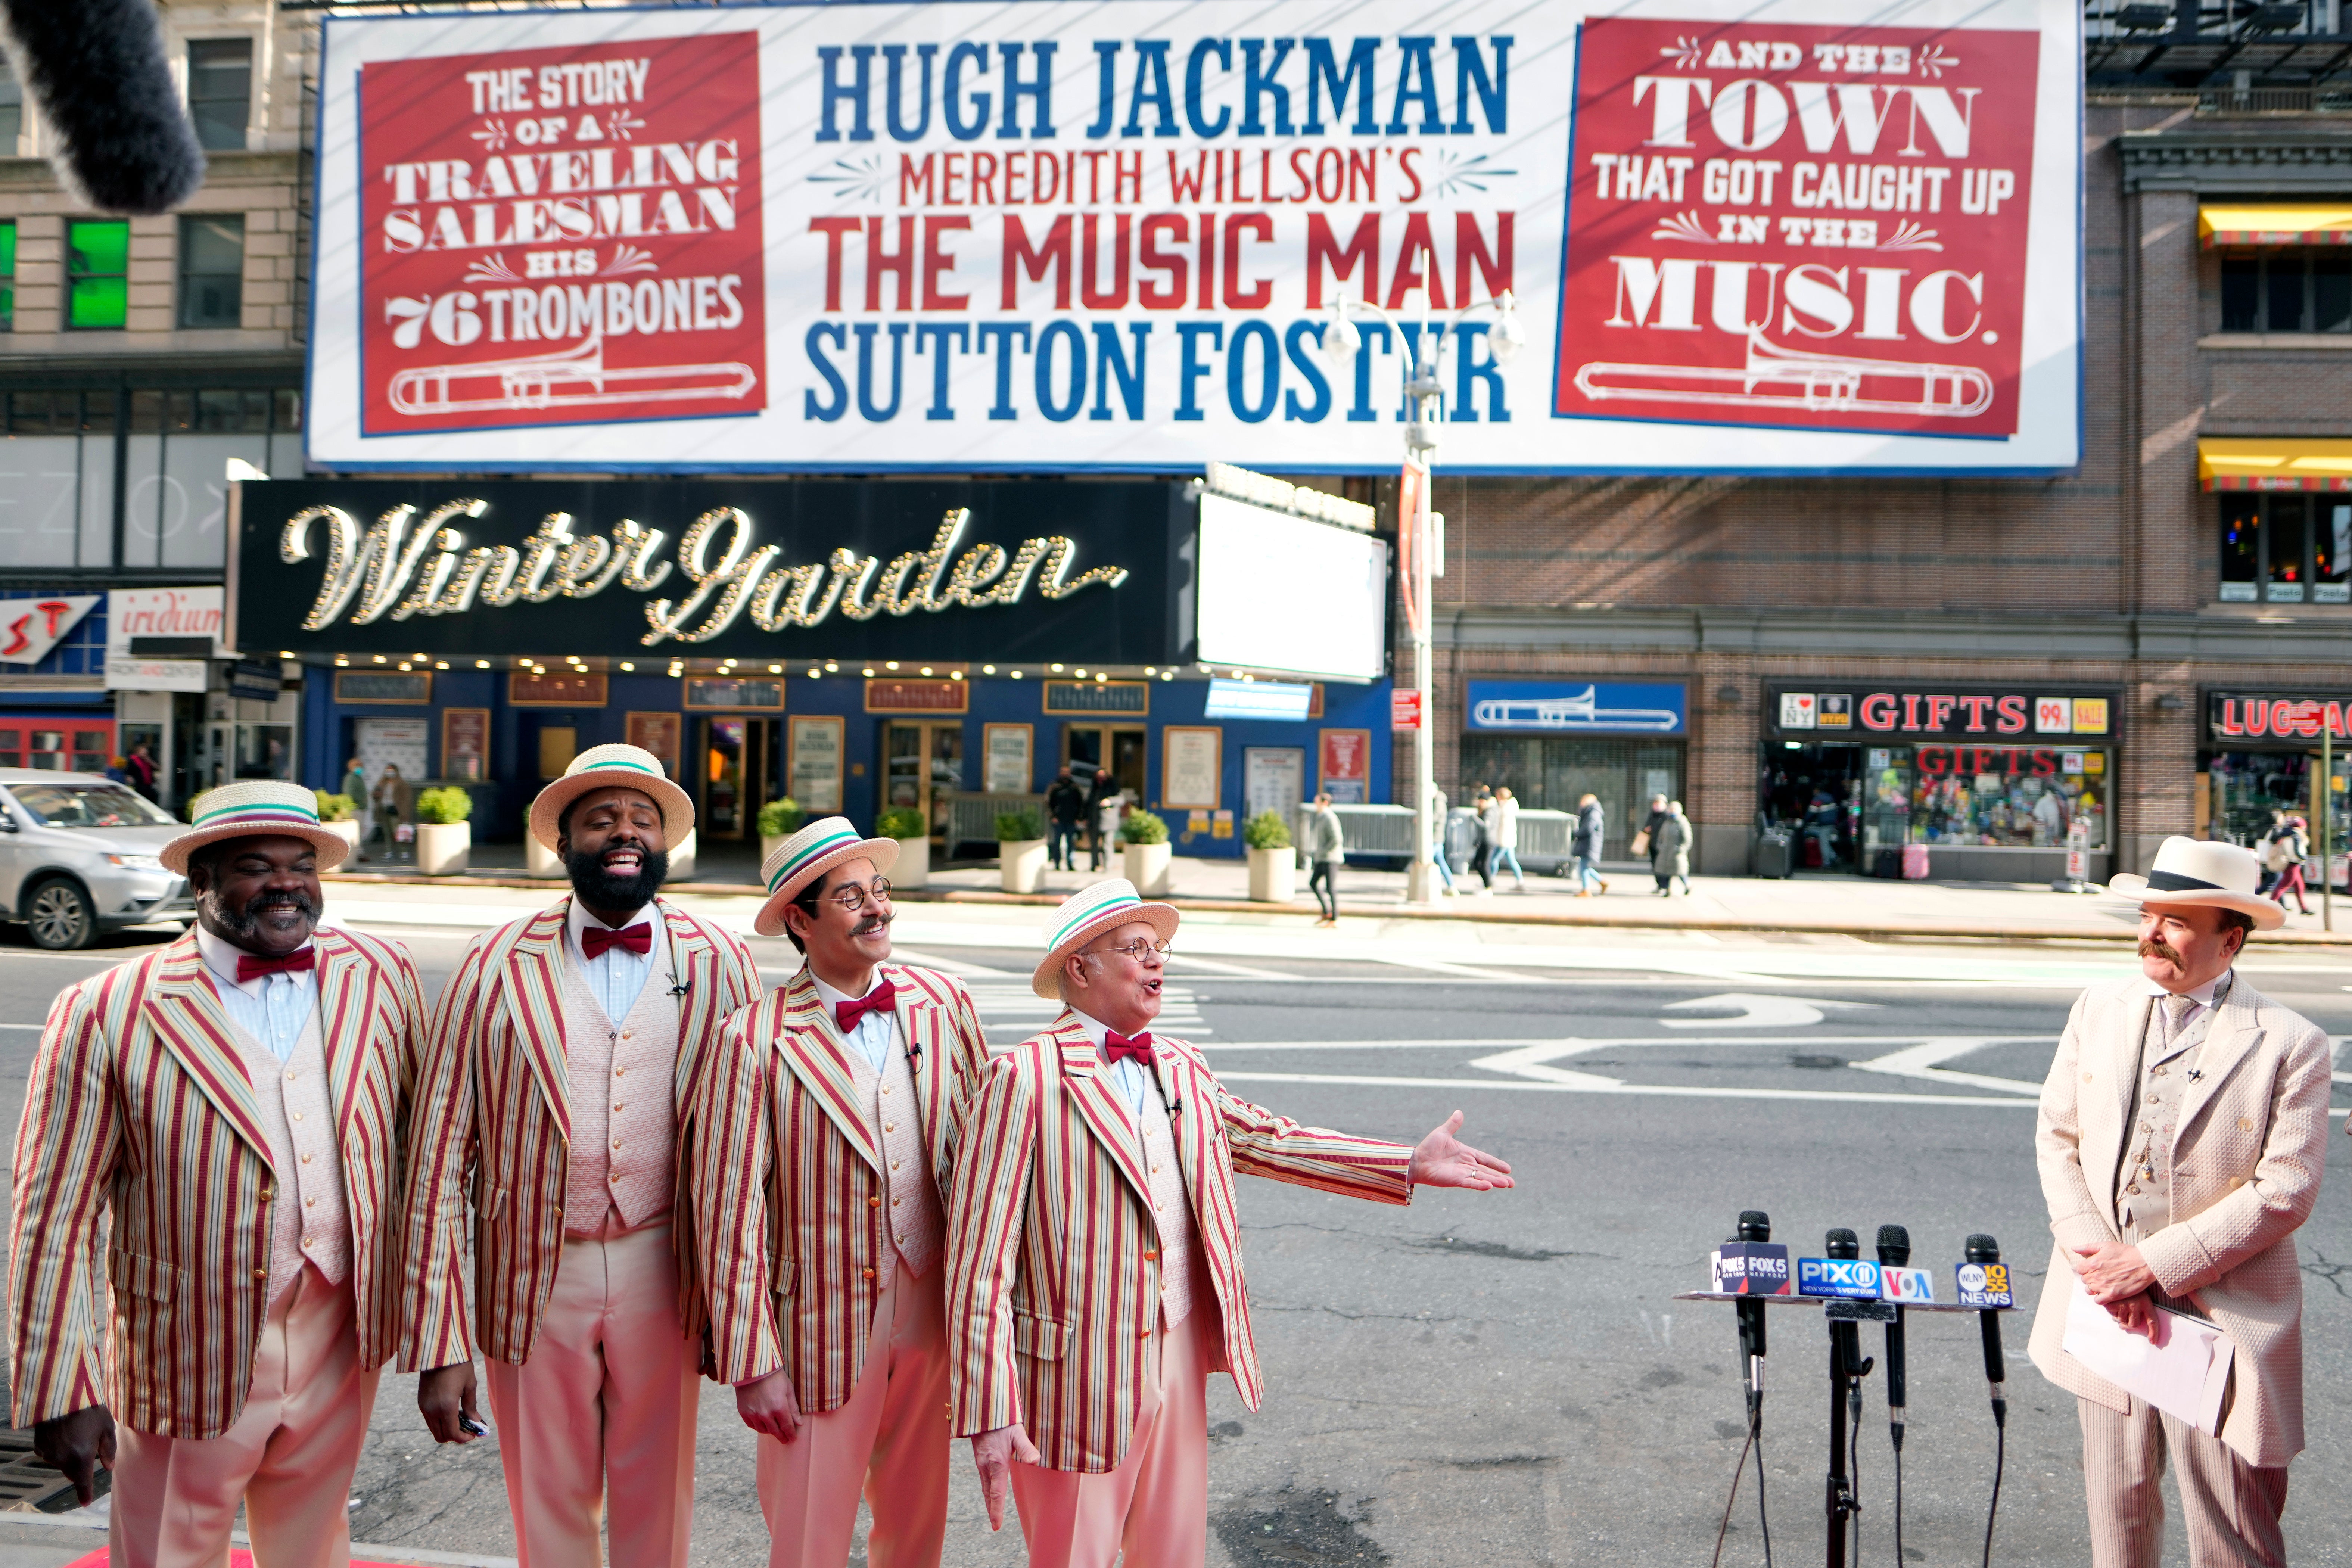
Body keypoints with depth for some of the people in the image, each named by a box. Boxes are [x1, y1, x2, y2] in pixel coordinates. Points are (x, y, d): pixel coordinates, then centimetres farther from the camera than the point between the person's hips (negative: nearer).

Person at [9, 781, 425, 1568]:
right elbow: (56, 1216, -9)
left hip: (340, 1349, 3)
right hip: (190, 1363, -3)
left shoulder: (383, 978, -1)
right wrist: (61, 1391, -9)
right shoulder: (106, 1013, -11)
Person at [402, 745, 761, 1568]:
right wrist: (439, 1347, -7)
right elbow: (439, 1160, -5)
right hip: (533, 1285, 0)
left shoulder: (721, 965, -3)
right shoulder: (495, 967, -5)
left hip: (665, 1285, 0)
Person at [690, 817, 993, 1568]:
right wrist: (752, 1363, -10)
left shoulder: (945, 1005, -2)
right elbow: (730, 1213, -11)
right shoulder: (756, 1041, -14)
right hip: (823, 1327, -4)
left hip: (932, 1310, 4)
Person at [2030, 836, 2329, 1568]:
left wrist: (2151, 1264, -16)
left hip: (2224, 1319, -4)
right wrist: (2098, 1257, -7)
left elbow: (2285, 1192, -13)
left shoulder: (2291, 1044, -9)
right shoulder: (2098, 1009, 5)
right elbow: (2057, 1138, 7)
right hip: (2105, 1309, 4)